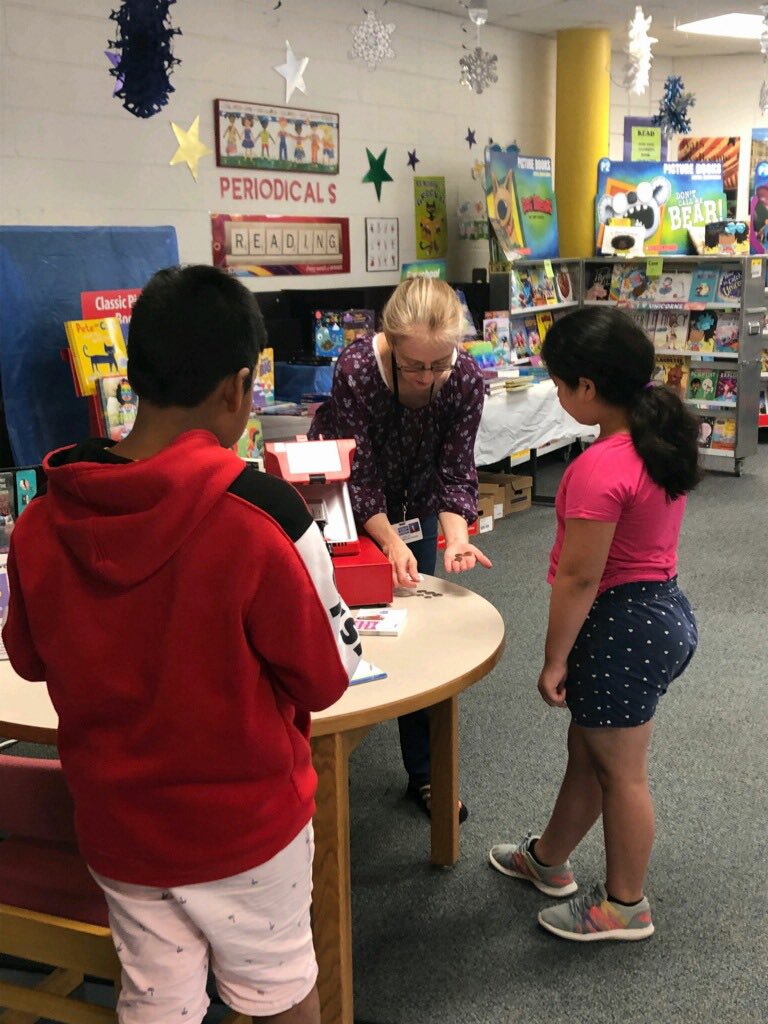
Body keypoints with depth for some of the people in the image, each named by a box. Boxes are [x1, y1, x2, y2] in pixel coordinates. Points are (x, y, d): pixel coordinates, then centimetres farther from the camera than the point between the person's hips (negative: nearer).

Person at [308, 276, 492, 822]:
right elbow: (357, 476, -27)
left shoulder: (466, 378, -22)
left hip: (415, 506, 3)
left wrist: (456, 536, -33)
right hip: (348, 507, -2)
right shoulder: (356, 371, -32)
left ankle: (424, 772, 17)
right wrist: (391, 544, -38)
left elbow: (455, 472, -16)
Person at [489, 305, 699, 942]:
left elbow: (578, 579, -22)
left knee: (619, 772, 10)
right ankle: (548, 860, 44)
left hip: (621, 626, -9)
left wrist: (554, 660, -10)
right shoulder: (665, 440, 1)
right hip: (664, 608, 9)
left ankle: (625, 906, 31)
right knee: (587, 752, 24)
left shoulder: (600, 470, -27)